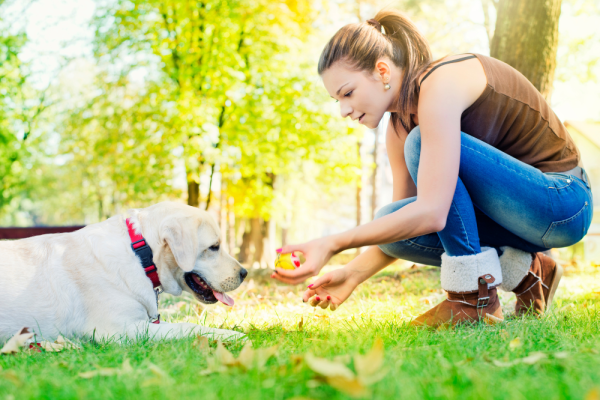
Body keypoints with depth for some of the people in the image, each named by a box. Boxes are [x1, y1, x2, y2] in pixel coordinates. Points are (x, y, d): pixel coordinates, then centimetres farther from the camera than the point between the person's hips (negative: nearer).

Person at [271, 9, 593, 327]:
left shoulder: (440, 83, -23)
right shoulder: (400, 127, 3)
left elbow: (430, 213, -32)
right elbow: (403, 221, 6)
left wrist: (333, 244, -32)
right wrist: (352, 275, -7)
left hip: (563, 201, -8)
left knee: (422, 145, -24)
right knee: (391, 224, -8)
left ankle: (475, 294, -18)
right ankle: (525, 272, 4)